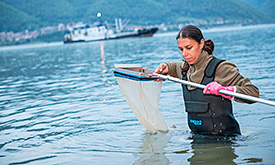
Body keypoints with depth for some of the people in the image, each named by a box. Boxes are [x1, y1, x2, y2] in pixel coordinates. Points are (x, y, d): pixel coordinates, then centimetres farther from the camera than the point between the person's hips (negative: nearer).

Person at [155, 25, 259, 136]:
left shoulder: (220, 68, -14)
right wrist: (166, 67, 14)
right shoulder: (184, 67, 7)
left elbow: (254, 93, -18)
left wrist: (225, 90, -32)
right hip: (197, 136, 6)